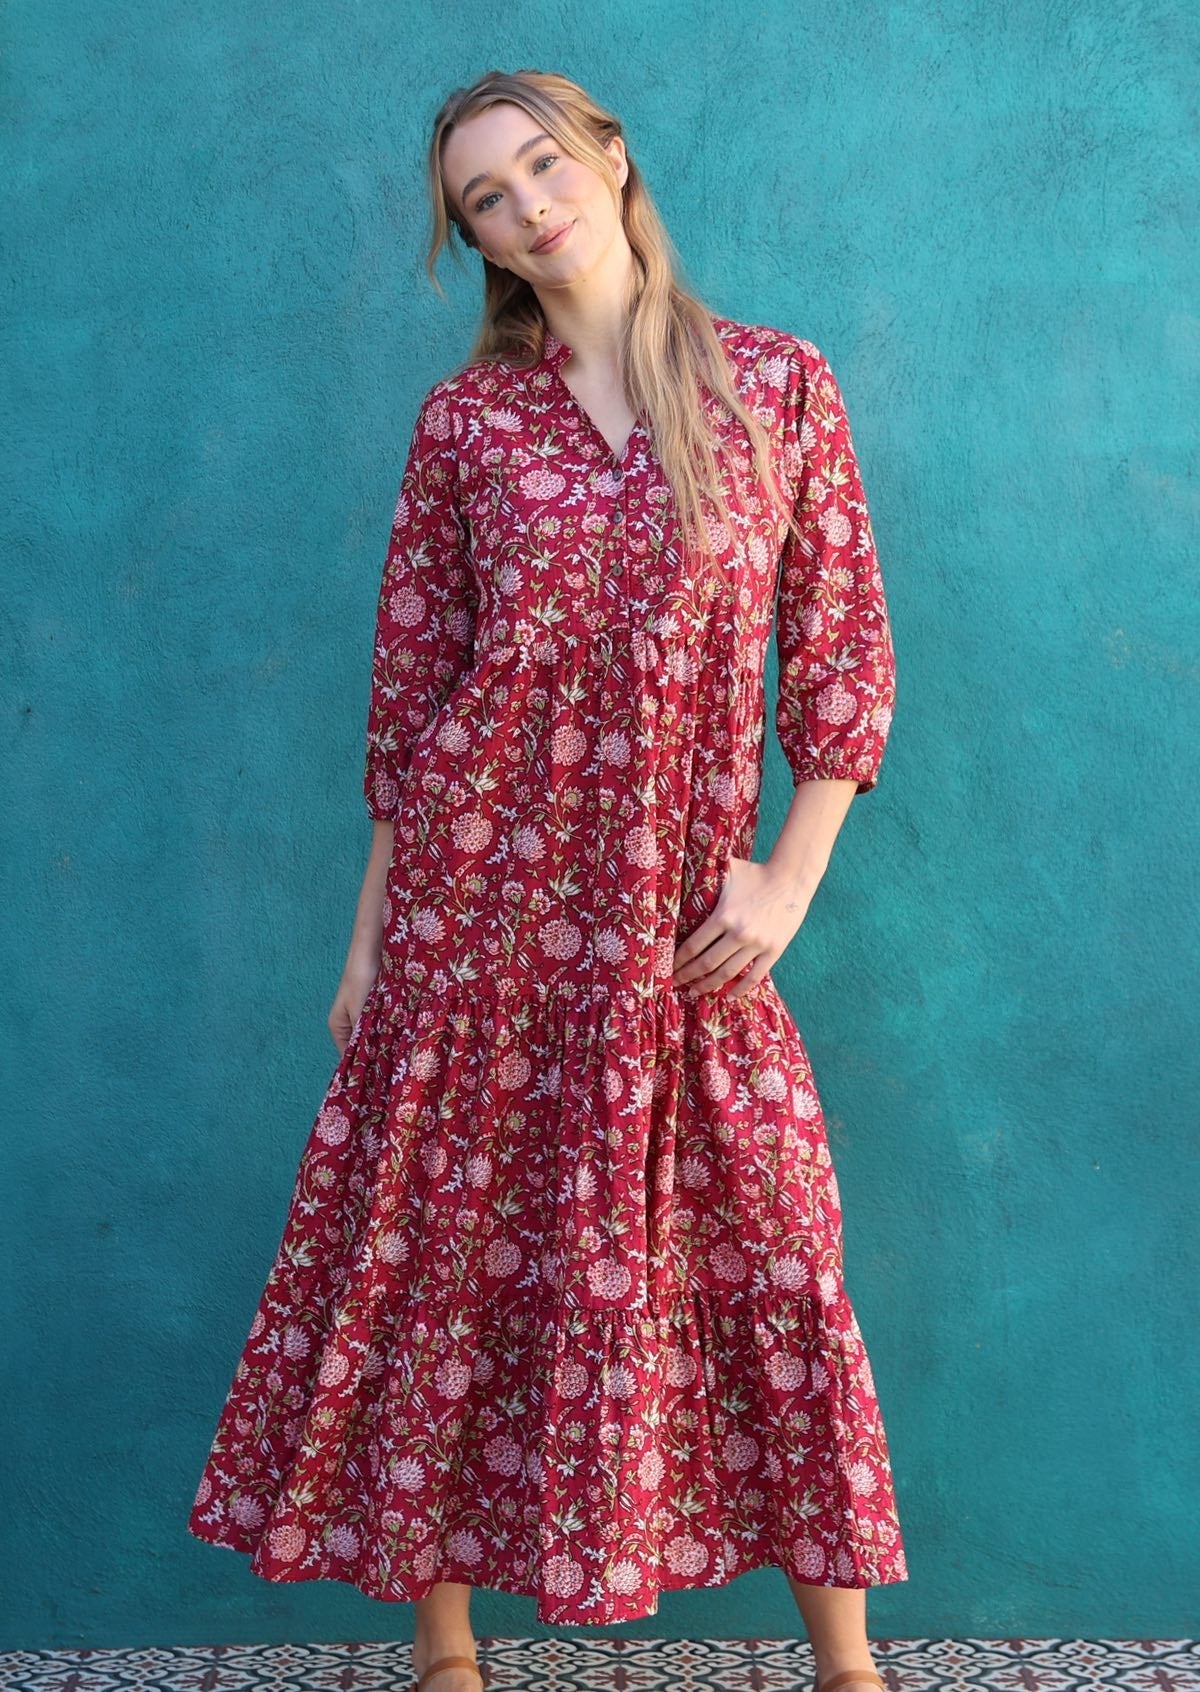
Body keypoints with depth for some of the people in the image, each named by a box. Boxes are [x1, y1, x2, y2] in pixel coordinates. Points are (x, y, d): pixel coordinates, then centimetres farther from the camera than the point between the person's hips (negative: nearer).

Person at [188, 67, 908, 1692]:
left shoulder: (781, 383, 3)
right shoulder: (468, 415, 4)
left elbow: (843, 646, 4)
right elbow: (409, 684, 6)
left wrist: (790, 879, -4)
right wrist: (372, 929, 5)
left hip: (679, 915, 0)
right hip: (479, 895, 1)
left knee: (773, 1252, 5)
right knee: (448, 1248, 6)